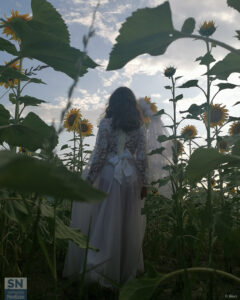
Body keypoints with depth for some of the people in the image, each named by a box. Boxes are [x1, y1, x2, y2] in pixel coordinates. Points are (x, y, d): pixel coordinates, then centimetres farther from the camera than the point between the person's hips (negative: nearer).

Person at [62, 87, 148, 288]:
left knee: (106, 223, 5)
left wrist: (89, 179, -1)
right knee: (128, 225, 11)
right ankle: (127, 271, 23)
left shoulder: (106, 124, -3)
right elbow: (142, 158, 2)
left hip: (109, 174, -2)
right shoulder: (139, 127, 5)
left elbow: (99, 154, -7)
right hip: (131, 177, 3)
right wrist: (143, 184, 6)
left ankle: (101, 269, 10)